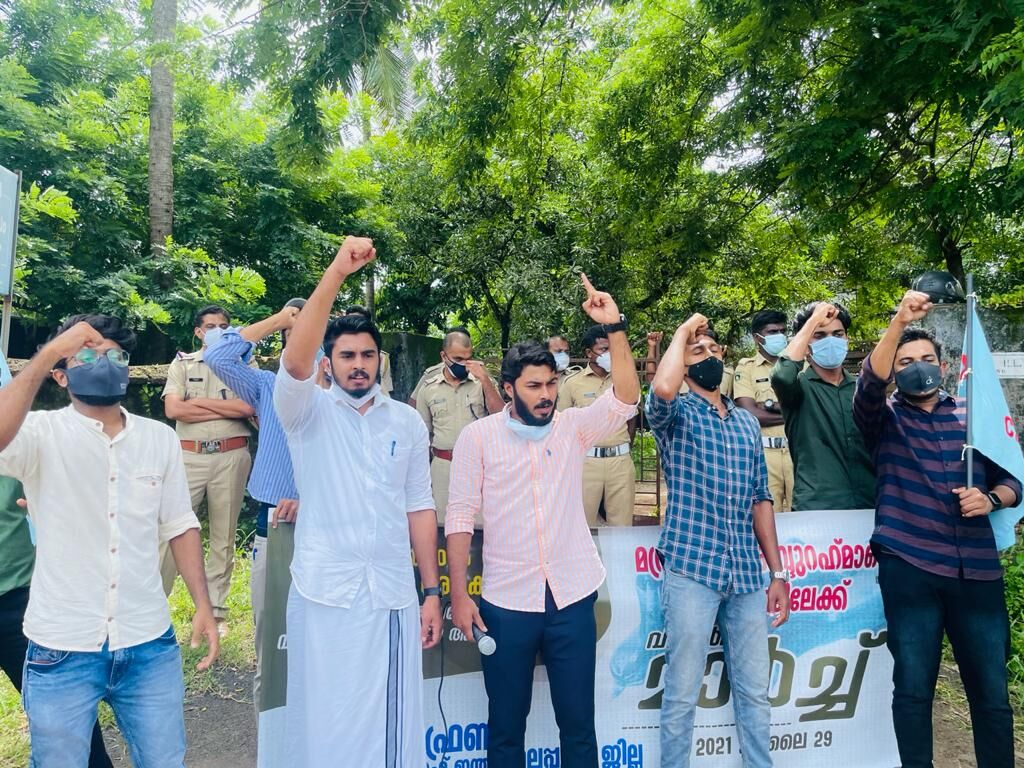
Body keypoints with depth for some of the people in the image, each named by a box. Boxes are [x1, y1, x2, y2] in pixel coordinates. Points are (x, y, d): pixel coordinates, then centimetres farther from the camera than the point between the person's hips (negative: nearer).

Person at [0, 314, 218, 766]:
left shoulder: (161, 438, 4)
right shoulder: (43, 433, -6)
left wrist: (203, 605, 2)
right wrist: (46, 355, -26)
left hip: (149, 645, 3)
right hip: (61, 649, -2)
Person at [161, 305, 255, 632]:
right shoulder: (182, 363, 9)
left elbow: (249, 407, -10)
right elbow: (173, 409, -6)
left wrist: (199, 401, -9)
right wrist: (228, 409, -8)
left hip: (231, 456, 0)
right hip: (190, 456, 0)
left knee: (224, 536, 8)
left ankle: (216, 610, 18)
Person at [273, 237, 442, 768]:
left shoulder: (408, 421, 6)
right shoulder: (308, 412, -1)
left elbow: (420, 507, 7)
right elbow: (294, 360, -22)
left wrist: (432, 592, 4)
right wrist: (337, 272, -30)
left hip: (393, 596, 2)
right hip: (323, 595, -2)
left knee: (390, 722, 11)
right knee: (327, 722, 9)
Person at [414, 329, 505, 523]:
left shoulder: (483, 381, -1)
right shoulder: (428, 387, 3)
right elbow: (424, 433, 11)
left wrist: (484, 380, -19)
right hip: (443, 465, 2)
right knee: (444, 520, 11)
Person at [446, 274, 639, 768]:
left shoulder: (572, 426, 2)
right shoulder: (478, 436, -3)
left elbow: (625, 399, -12)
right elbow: (460, 517, -3)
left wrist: (614, 327, -20)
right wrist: (458, 594, -7)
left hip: (572, 597, 2)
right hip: (506, 602, -1)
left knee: (579, 725, 14)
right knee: (505, 727, 14)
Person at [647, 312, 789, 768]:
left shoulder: (747, 423, 14)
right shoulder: (676, 415, -1)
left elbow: (761, 498, 14)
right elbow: (662, 390, -27)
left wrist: (778, 572, 10)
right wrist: (683, 331, -10)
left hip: (746, 575, 5)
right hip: (691, 570, -5)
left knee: (755, 693, 14)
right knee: (682, 696, 3)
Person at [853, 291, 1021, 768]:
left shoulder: (974, 415, 13)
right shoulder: (884, 419, 4)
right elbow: (870, 382, -18)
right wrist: (899, 323, -30)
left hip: (977, 569, 3)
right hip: (909, 568, -2)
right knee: (913, 687, 5)